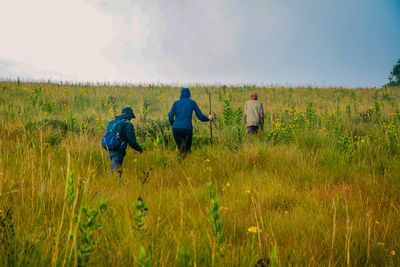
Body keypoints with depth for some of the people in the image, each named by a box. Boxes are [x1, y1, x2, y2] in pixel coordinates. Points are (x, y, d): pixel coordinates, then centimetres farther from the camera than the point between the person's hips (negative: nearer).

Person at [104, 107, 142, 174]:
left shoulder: (111, 122, 15)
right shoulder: (128, 124, -6)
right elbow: (132, 141, -8)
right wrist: (139, 149, 8)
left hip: (110, 150, 7)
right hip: (118, 151, -7)